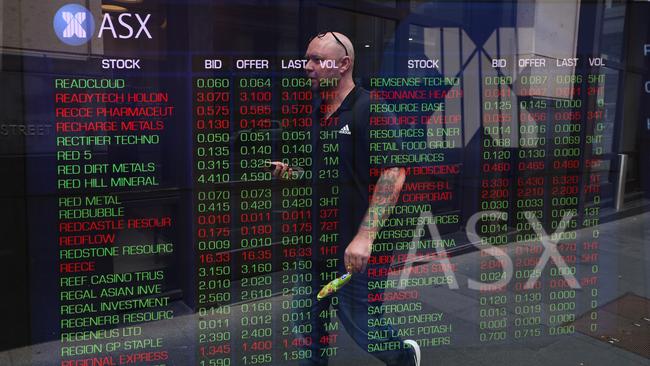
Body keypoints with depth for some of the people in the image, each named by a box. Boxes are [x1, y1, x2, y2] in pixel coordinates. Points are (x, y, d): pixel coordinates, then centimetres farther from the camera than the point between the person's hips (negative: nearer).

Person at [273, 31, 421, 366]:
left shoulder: (368, 109, -13)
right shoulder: (318, 115, 12)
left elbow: (394, 175, -20)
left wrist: (365, 236, -28)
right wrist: (290, 172, 3)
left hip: (354, 250, -7)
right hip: (315, 245, 8)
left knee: (362, 329, 7)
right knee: (308, 331, 15)